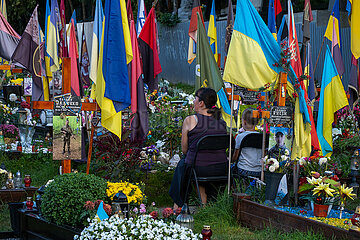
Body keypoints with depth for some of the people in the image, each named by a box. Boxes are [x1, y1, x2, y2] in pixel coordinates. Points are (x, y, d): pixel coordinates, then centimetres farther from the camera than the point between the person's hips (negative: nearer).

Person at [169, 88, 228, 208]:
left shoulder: (190, 120, -8)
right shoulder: (222, 123, 4)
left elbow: (184, 150, -1)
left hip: (198, 170, -4)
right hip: (221, 170, 4)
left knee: (181, 164, 26)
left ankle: (177, 206, 34)